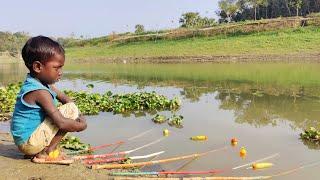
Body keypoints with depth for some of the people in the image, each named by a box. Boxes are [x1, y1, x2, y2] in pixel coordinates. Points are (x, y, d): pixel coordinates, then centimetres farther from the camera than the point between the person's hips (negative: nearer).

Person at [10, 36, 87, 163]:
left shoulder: (44, 83, 5)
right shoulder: (41, 92, -24)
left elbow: (65, 98, 13)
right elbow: (62, 124, -29)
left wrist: (77, 118, -2)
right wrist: (80, 126, -12)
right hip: (28, 142, -10)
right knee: (71, 109, -15)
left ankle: (39, 150, 12)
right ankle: (45, 154, -8)